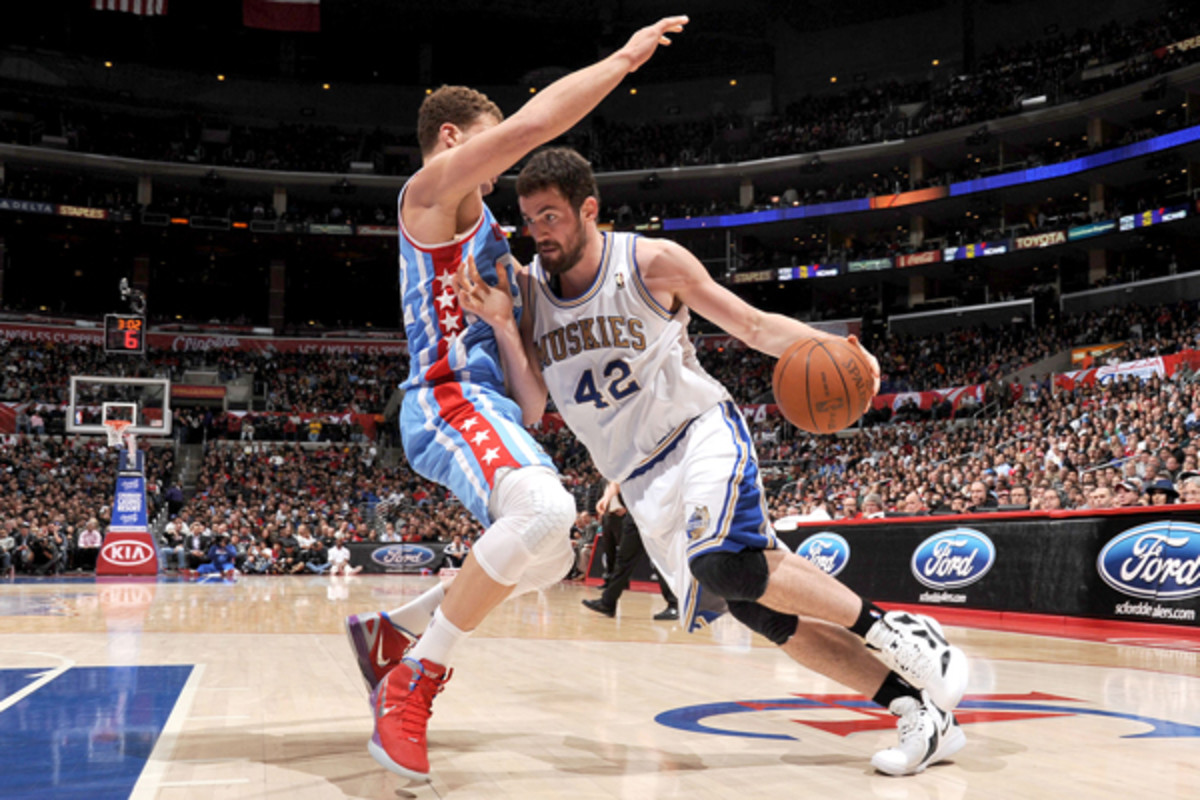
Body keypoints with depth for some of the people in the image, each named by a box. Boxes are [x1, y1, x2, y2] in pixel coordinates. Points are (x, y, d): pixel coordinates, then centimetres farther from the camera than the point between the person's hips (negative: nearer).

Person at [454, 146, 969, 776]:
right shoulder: (527, 287, 1)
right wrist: (500, 324, -18)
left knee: (722, 562, -33)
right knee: (757, 610, -2)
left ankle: (892, 629, -14)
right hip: (640, 477, 5)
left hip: (699, 430, -5)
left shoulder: (652, 263, -10)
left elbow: (754, 326, -5)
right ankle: (922, 713, 5)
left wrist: (830, 348, -23)